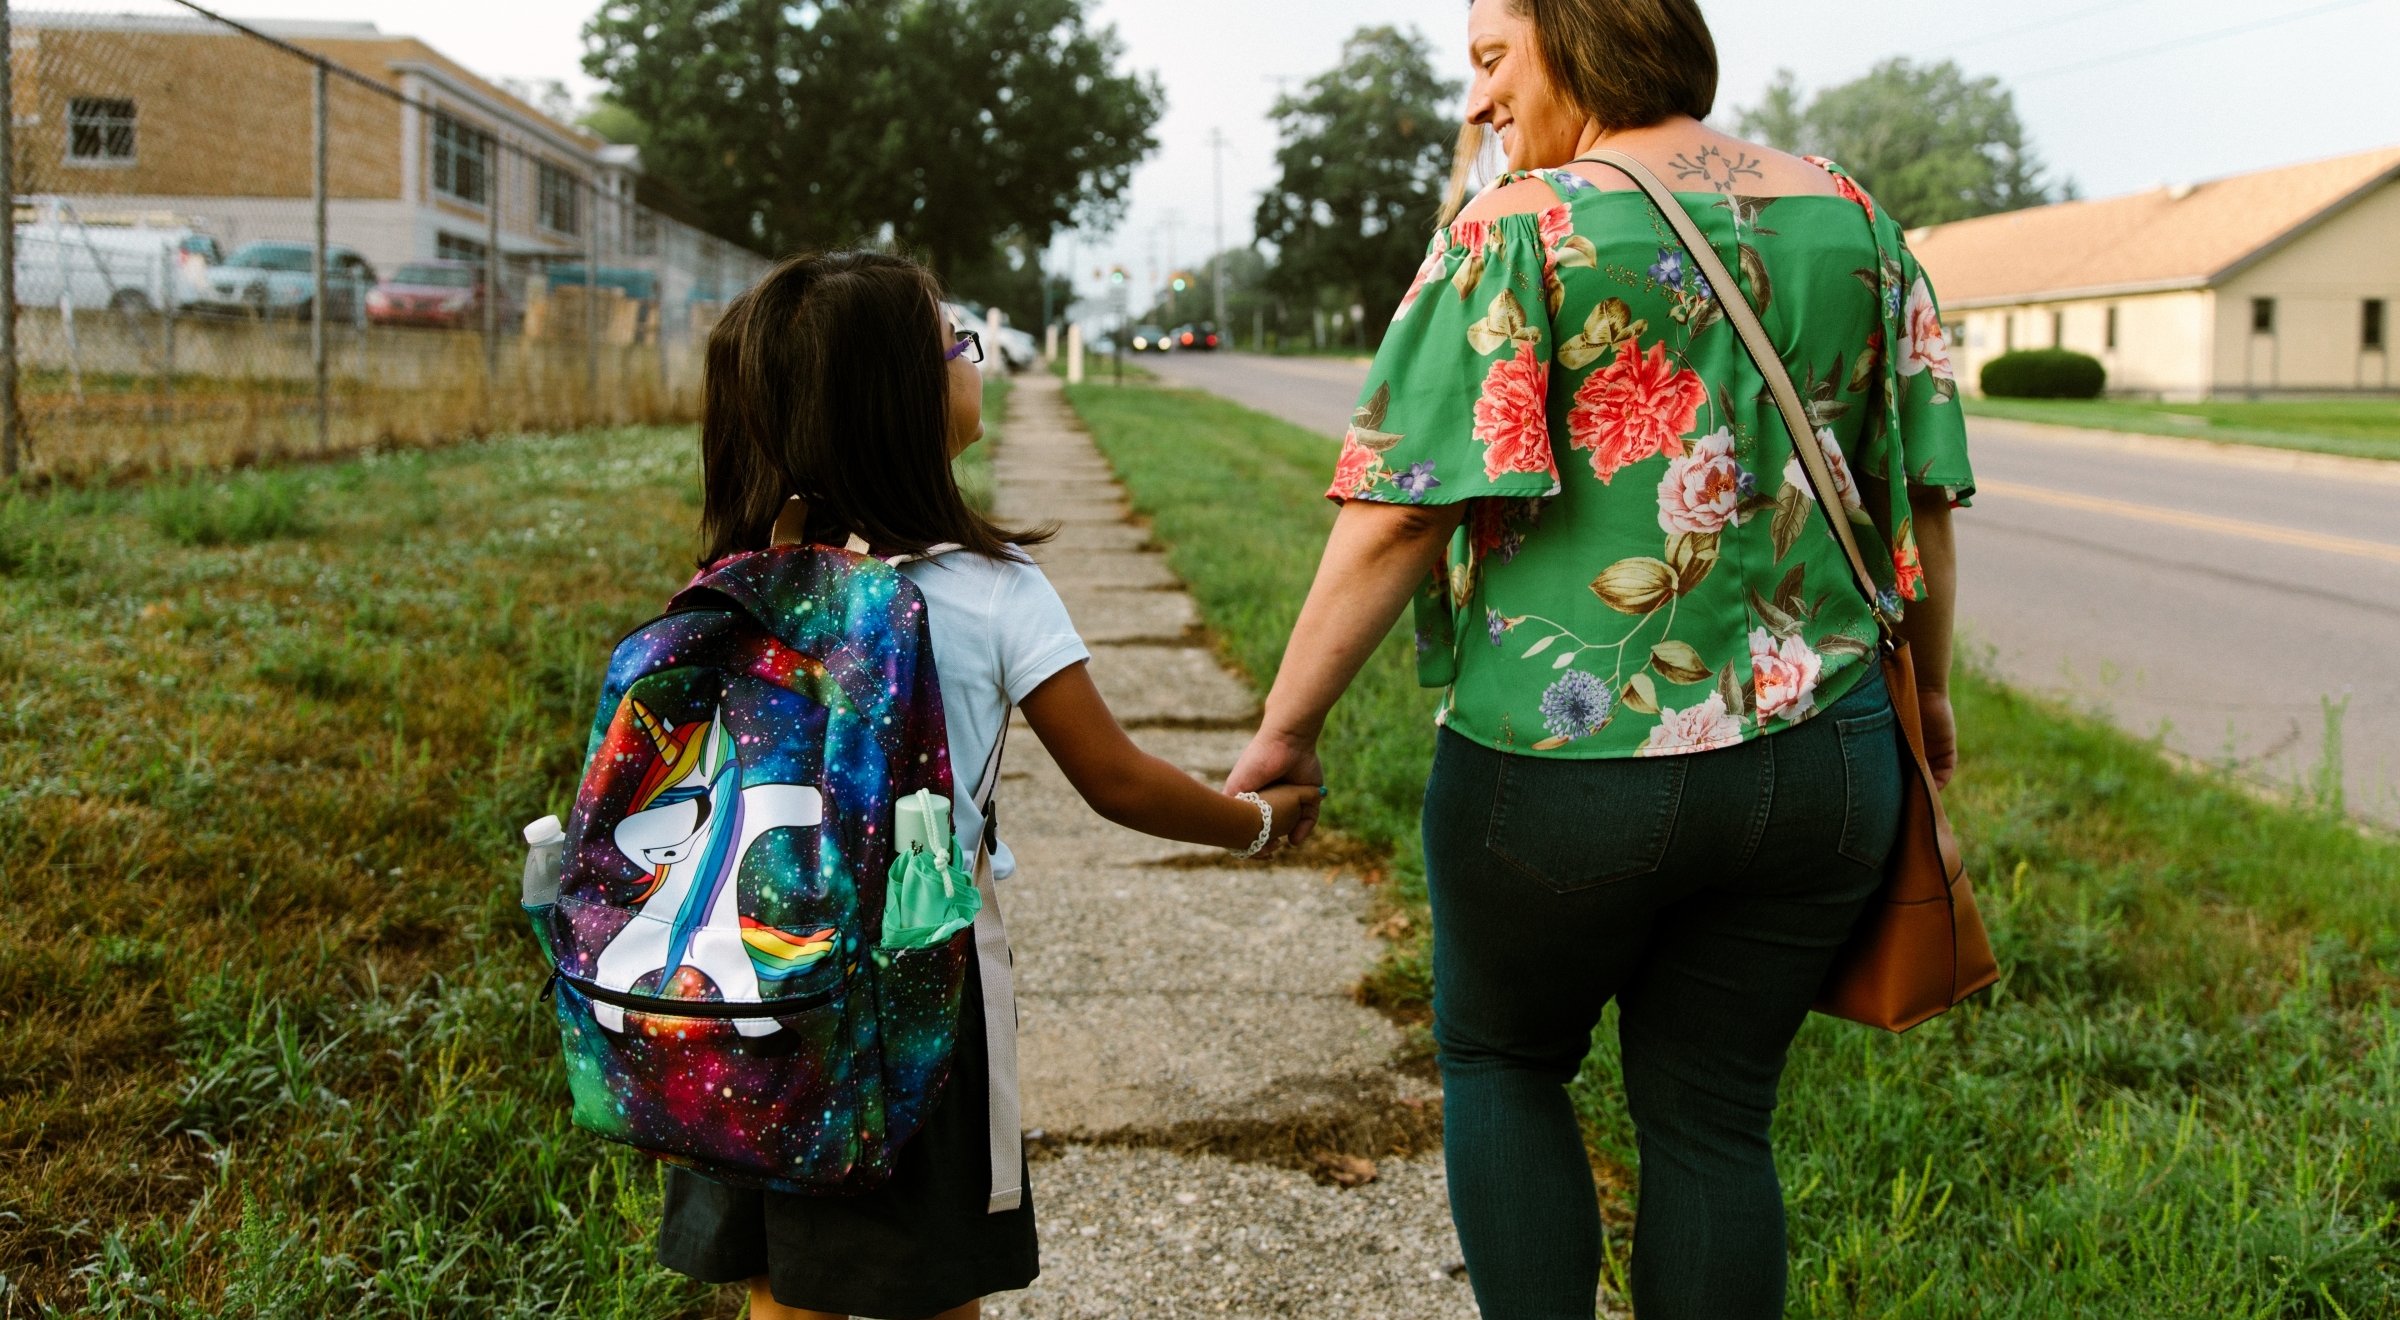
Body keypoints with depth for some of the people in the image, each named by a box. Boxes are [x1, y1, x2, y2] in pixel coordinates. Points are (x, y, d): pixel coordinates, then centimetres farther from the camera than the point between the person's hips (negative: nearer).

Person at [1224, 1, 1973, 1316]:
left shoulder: (1517, 233, -9)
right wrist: (1928, 687, 21)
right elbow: (1922, 493, 8)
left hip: (1563, 762, -4)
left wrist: (1288, 725, -8)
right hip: (1819, 762, 4)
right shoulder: (1852, 220, 5)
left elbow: (1397, 516, -15)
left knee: (1498, 1059, 21)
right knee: (1710, 1114, 17)